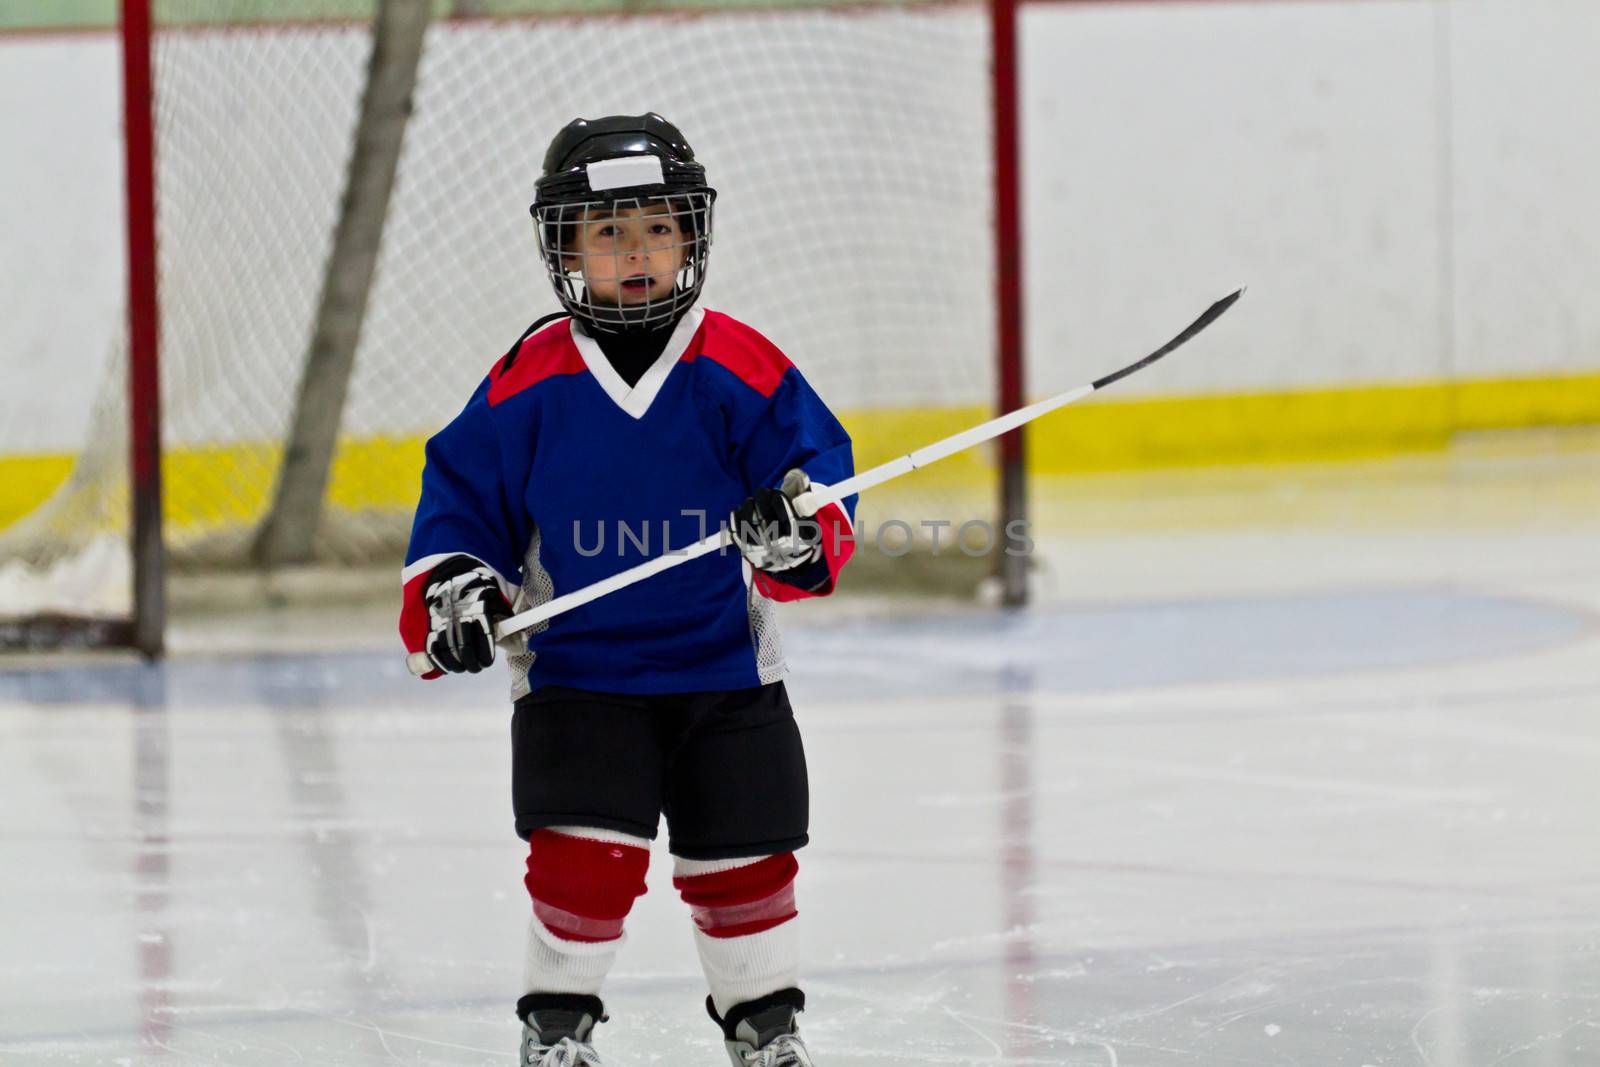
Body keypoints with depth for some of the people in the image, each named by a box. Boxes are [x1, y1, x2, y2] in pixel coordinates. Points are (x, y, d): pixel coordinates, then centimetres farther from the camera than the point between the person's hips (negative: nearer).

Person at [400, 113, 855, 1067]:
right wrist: (451, 588, -14)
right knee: (587, 851, -13)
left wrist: (799, 530, -26)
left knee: (744, 854, 8)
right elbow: (463, 496, 2)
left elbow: (818, 467, -5)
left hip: (725, 670, 1)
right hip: (577, 672, -1)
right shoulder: (527, 384, -6)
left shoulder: (742, 371, -6)